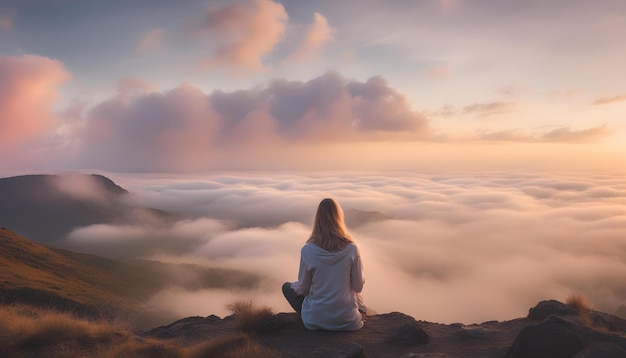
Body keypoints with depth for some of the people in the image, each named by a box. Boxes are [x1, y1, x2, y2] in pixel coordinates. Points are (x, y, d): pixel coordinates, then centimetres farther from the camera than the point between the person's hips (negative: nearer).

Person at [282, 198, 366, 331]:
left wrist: (295, 285, 17)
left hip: (316, 320, -3)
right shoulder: (351, 249, -15)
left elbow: (302, 289, -6)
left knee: (287, 287, 23)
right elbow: (358, 286, -5)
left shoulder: (307, 250, -18)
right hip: (347, 320, 3)